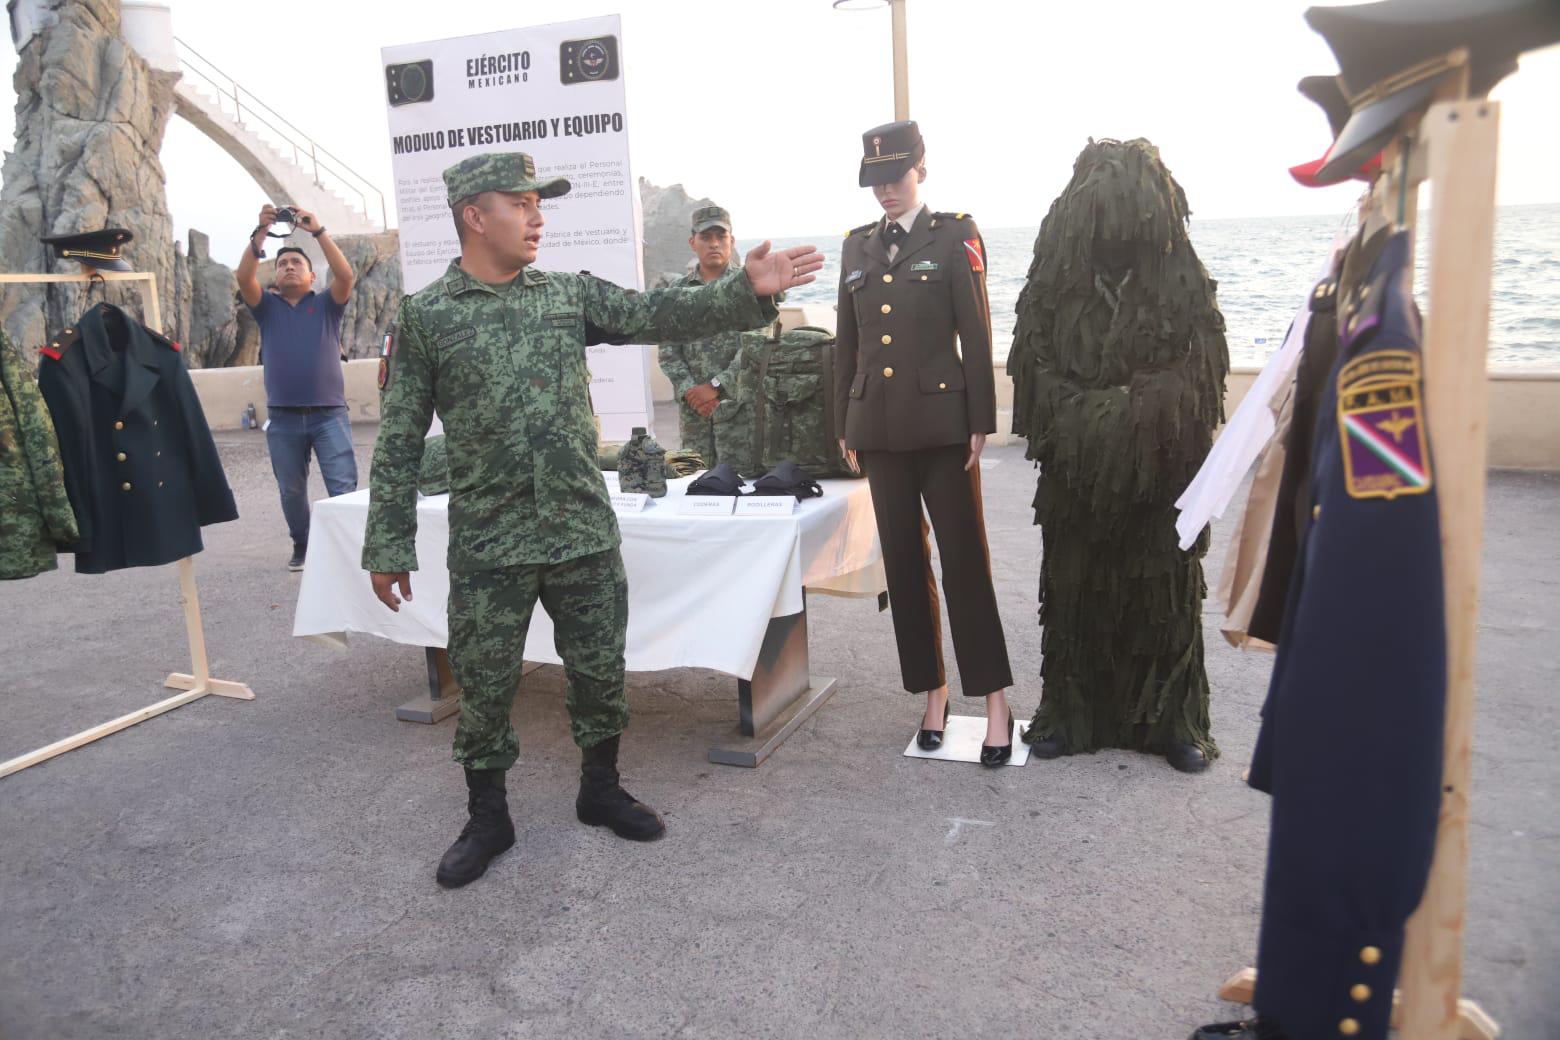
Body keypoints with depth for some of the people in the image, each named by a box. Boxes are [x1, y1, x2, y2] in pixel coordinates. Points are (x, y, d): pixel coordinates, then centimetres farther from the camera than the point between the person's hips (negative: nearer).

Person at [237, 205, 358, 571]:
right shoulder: (267, 307, 12)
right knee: (291, 492, 11)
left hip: (329, 413, -2)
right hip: (283, 417, 2)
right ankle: (302, 546, 27)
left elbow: (346, 276, -9)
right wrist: (260, 233, -14)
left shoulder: (326, 305, 9)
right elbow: (244, 279, -6)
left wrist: (318, 231, -14)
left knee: (344, 488, -9)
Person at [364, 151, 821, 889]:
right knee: (484, 686, 8)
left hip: (585, 533, 3)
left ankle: (599, 789, 34)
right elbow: (398, 442, -1)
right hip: (488, 547, -2)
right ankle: (487, 818, 28)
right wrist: (388, 546, -2)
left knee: (600, 672, 12)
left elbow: (659, 314, -4)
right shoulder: (424, 316, -1)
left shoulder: (570, 295, 6)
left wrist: (747, 291, -18)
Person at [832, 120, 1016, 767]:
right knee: (903, 564, 8)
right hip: (880, 427, 4)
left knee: (964, 560, -3)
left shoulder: (954, 235, 1)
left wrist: (980, 423, -8)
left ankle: (995, 701, 6)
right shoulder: (857, 245, 13)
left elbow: (976, 334, -4)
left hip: (941, 422, -4)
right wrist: (845, 426, 13)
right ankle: (932, 690, 21)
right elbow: (848, 341, 15)